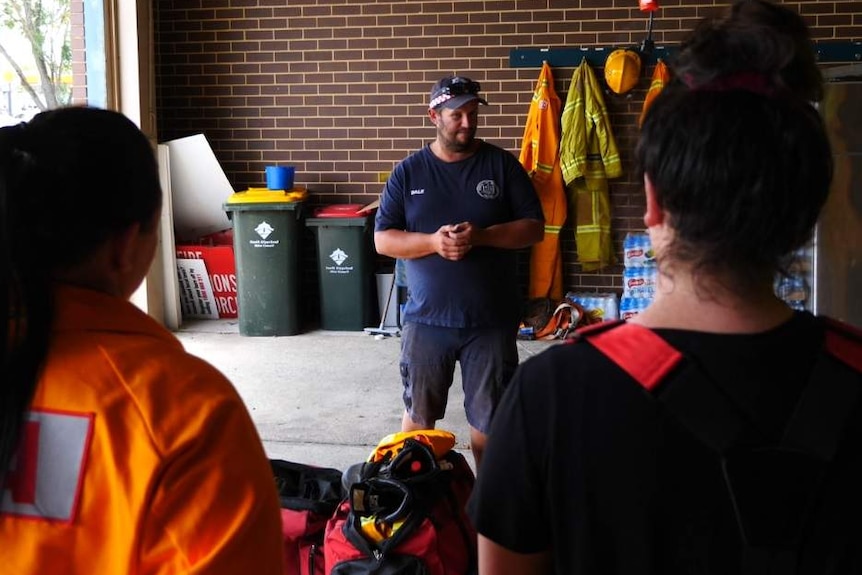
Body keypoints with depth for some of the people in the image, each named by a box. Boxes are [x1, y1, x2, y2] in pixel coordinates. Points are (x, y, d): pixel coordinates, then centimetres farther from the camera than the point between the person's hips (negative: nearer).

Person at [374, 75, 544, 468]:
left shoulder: (502, 165, 0)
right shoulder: (408, 172, 1)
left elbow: (534, 228, -3)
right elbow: (382, 240, 0)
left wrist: (480, 236, -19)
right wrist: (432, 242, -18)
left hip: (492, 320, -1)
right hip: (426, 318, 1)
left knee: (488, 420, 9)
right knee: (418, 416, 13)